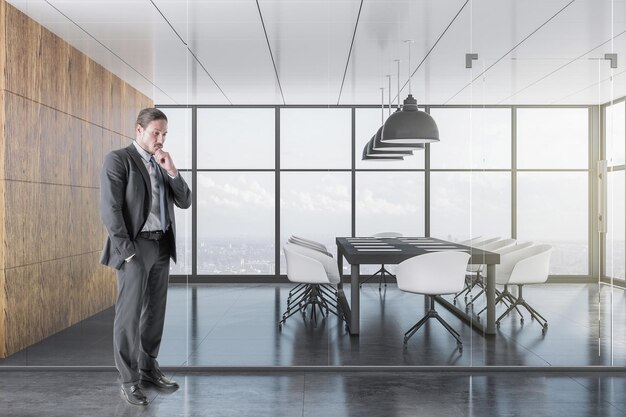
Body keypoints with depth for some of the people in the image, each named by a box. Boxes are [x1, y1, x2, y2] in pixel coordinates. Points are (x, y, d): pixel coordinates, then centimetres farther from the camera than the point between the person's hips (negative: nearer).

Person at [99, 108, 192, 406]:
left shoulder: (162, 164, 14)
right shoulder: (118, 159, -7)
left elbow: (185, 202, 8)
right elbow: (110, 209, -13)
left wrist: (171, 170, -6)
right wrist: (126, 250, -16)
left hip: (162, 246, 7)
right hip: (135, 247, -7)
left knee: (155, 312, 13)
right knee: (129, 314, -2)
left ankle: (148, 368, 26)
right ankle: (129, 381, 9)